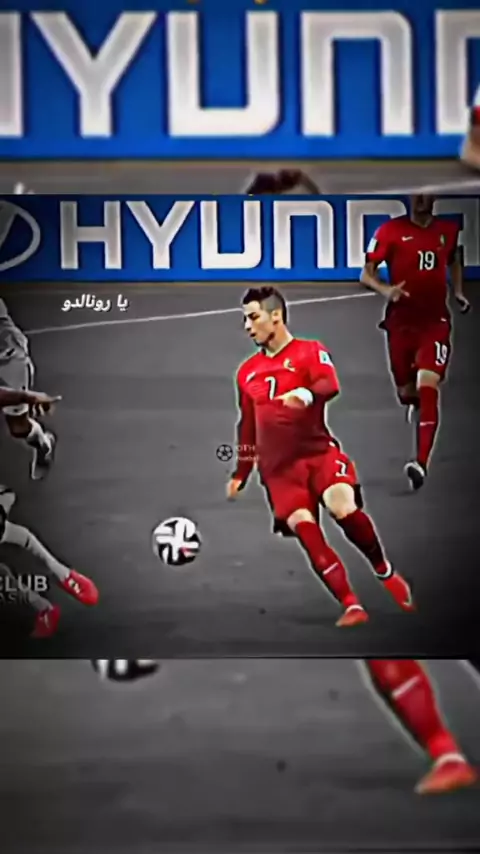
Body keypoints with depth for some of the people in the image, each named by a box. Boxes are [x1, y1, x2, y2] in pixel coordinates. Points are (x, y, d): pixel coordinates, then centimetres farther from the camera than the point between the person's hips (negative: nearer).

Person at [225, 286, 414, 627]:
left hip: (318, 451, -4)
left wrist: (306, 394, -42)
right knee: (305, 529, -14)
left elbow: (330, 386, -20)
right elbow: (247, 426, 24)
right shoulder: (247, 372, 16)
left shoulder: (310, 351, 1)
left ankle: (386, 573, -1)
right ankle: (352, 606, -10)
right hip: (278, 467, 4)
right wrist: (241, 474, 22)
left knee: (343, 508, -26)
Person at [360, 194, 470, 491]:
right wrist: (385, 290, -27)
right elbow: (366, 273, -7)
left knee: (428, 387, -18)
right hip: (401, 322, 0)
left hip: (436, 321, 0)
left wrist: (459, 292, 11)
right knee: (406, 392, 12)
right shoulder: (390, 230, -4)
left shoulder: (449, 229, 6)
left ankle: (421, 464, -24)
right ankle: (415, 402, 54)